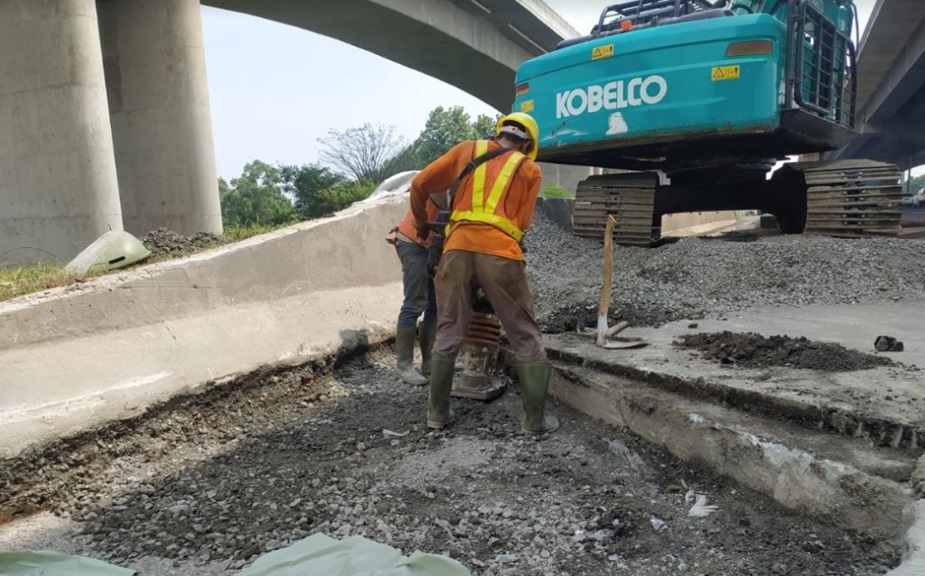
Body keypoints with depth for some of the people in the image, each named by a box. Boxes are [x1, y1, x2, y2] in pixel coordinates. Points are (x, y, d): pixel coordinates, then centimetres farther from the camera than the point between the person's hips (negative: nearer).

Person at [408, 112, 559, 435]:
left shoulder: (467, 149, 19)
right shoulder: (530, 169, 16)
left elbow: (420, 185, 16)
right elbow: (522, 222, 13)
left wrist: (421, 223, 31)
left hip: (457, 248, 2)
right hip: (500, 254, -2)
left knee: (448, 334, 13)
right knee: (525, 338, 9)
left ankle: (437, 412, 19)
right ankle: (535, 419, 12)